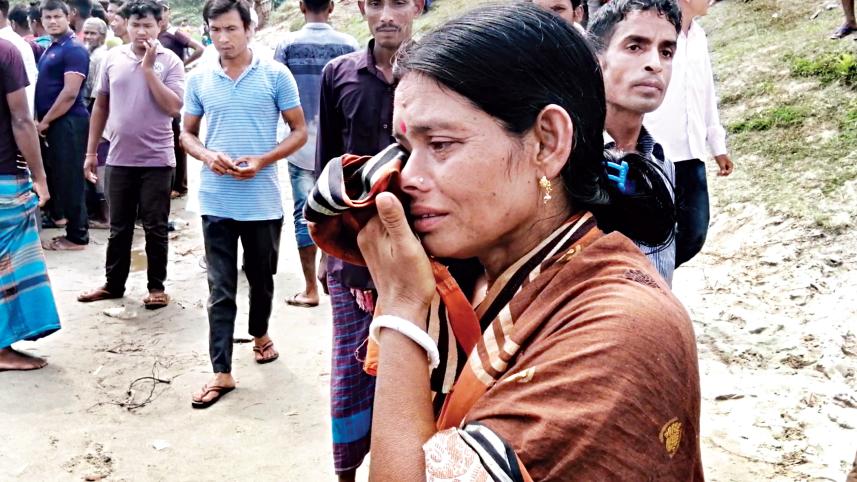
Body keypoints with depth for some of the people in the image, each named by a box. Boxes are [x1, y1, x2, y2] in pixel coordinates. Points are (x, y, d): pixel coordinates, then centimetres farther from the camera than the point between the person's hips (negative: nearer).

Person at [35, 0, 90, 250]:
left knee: (70, 179, -4)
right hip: (50, 123, 9)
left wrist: (45, 121, -13)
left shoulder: (74, 49, -12)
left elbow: (70, 93, -19)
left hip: (68, 123, -9)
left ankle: (77, 236, 3)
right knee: (54, 174, 15)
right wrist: (42, 120, 11)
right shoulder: (50, 49, 16)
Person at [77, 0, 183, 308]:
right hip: (119, 159, 3)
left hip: (156, 161, -3)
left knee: (155, 228, 6)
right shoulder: (113, 59, 4)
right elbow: (100, 107, 11)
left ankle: (156, 286, 18)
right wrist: (91, 152, 10)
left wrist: (149, 68, -17)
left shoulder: (170, 62, -6)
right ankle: (113, 284, 26)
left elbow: (174, 108, -17)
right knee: (119, 227, 13)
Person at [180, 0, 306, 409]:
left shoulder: (276, 75, -4)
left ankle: (260, 335, 43)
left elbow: (299, 132, -1)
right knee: (220, 290, 2)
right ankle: (222, 372, 6)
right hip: (216, 203, 1)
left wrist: (262, 161, -15)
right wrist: (207, 156, -12)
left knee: (261, 278, 17)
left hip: (262, 202, -1)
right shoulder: (199, 79, 2)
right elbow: (187, 134, 11)